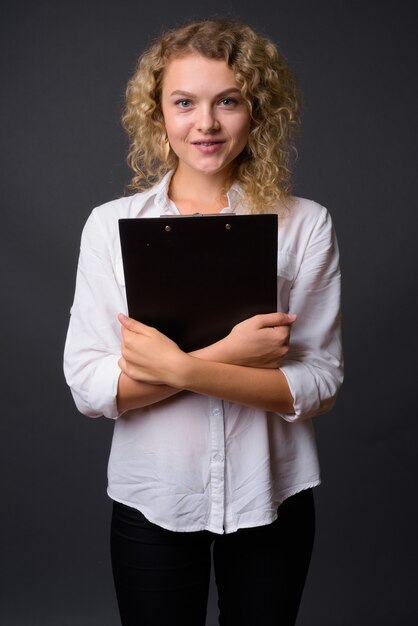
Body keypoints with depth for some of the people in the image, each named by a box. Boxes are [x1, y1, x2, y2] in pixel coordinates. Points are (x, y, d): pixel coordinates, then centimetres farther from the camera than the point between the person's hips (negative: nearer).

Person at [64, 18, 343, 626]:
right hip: (152, 501, 0)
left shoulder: (305, 225, -6)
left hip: (269, 501, 1)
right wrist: (228, 354, -20)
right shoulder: (111, 224, -5)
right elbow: (88, 386, -11)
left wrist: (182, 368, -22)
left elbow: (320, 383, -11)